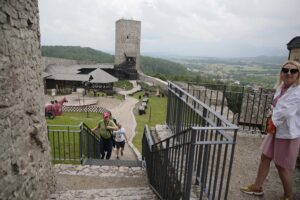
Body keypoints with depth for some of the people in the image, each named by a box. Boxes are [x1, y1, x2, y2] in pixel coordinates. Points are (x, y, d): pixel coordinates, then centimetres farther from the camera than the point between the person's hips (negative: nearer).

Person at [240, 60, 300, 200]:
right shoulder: (280, 88, 4)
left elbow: (284, 112, -26)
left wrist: (272, 120, -10)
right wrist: (272, 116, -4)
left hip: (288, 134, -8)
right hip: (275, 131, 8)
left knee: (281, 166, 7)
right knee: (264, 158, 16)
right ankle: (257, 187, 34)